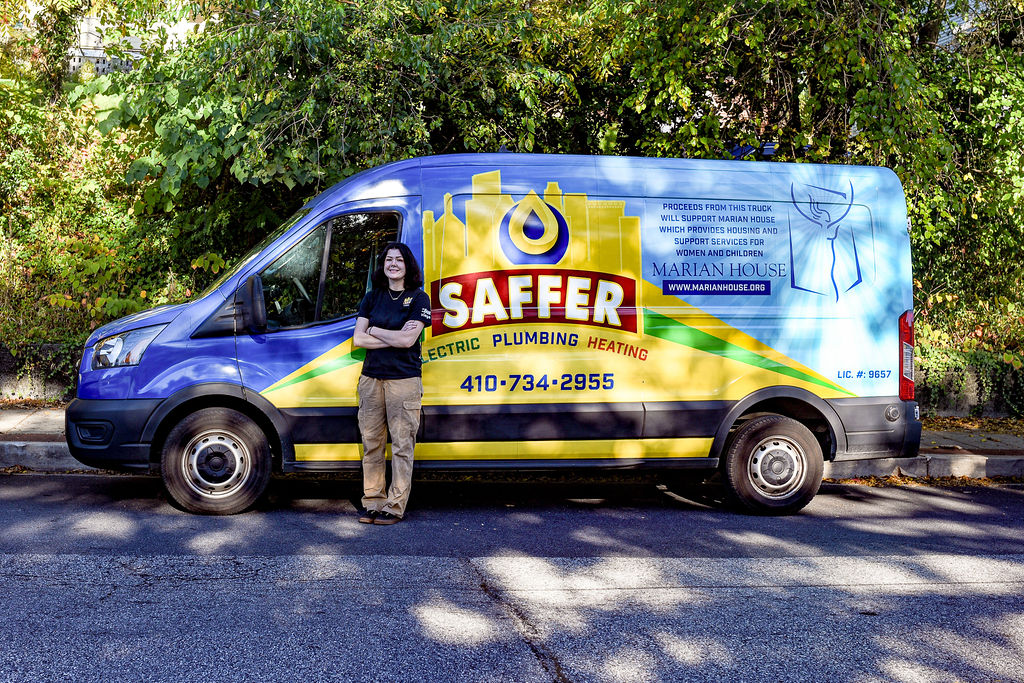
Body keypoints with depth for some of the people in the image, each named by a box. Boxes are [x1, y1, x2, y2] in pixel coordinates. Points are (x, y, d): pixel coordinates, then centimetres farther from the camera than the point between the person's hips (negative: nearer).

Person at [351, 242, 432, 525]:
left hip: (404, 380, -4)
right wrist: (394, 337, -8)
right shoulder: (372, 297, 11)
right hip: (371, 378, 5)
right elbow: (358, 339, 1)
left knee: (402, 445, -1)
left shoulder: (419, 298, -2)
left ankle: (395, 506, 5)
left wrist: (374, 330, -2)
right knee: (371, 443, 8)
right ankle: (372, 502, 17)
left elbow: (407, 340, -13)